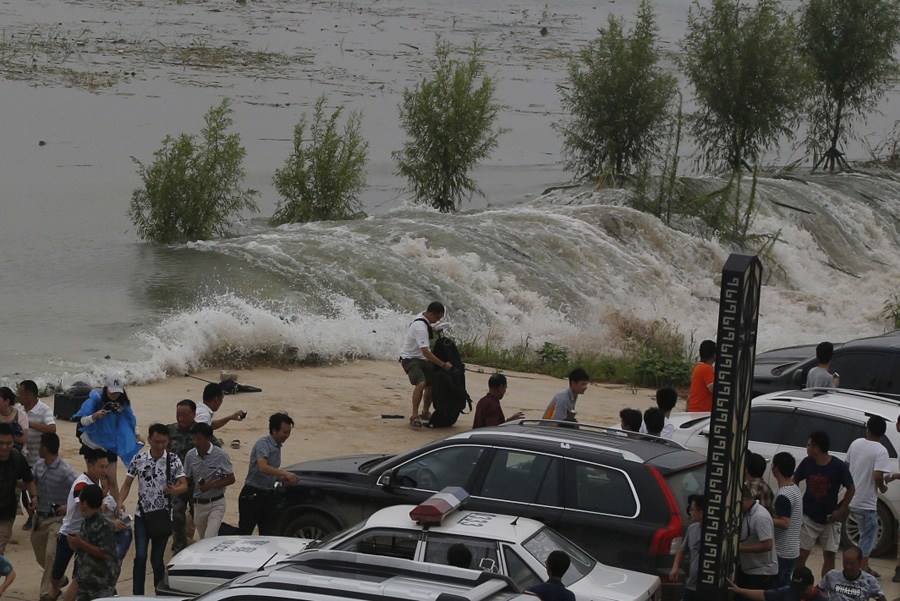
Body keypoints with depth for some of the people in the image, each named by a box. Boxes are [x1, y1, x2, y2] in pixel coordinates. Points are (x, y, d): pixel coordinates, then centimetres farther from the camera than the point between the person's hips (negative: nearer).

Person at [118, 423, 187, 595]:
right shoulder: (138, 460, -1)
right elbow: (127, 484, 7)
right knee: (140, 556, -9)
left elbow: (184, 485, -6)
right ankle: (137, 595, -6)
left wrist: (173, 490, -29)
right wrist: (120, 502, -10)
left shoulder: (173, 460, -5)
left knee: (157, 559, 2)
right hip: (142, 515, 1)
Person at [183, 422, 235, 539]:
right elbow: (187, 480, 6)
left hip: (216, 504, -5)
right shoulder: (190, 455, -1)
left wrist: (212, 485, -19)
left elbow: (231, 479, -6)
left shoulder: (220, 455, -12)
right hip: (198, 504, 5)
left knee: (210, 539, -17)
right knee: (203, 539, 14)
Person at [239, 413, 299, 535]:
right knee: (244, 533, -7)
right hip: (252, 494, -8)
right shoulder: (263, 444, -14)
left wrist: (284, 478, 7)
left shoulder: (277, 447, 13)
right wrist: (285, 473, -41)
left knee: (268, 534, 5)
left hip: (267, 496, 8)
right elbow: (263, 467, -32)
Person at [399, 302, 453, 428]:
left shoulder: (423, 316, 2)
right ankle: (414, 417, -24)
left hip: (422, 359, 10)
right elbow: (426, 352, -31)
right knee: (421, 384, -28)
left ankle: (425, 412, 28)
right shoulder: (421, 327, -28)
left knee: (432, 383, 10)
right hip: (410, 359, -10)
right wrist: (443, 365, -28)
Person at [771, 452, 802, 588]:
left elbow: (784, 523, -25)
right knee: (785, 587, 15)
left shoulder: (783, 496, -20)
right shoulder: (796, 490, 11)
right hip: (793, 550, 10)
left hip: (781, 553, -10)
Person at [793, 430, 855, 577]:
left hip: (830, 519, -1)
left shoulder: (838, 466, -14)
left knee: (829, 556, 4)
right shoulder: (807, 463, -6)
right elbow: (794, 482, 9)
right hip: (808, 517, 1)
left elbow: (851, 489, -5)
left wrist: (841, 511, -10)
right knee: (801, 554, 0)